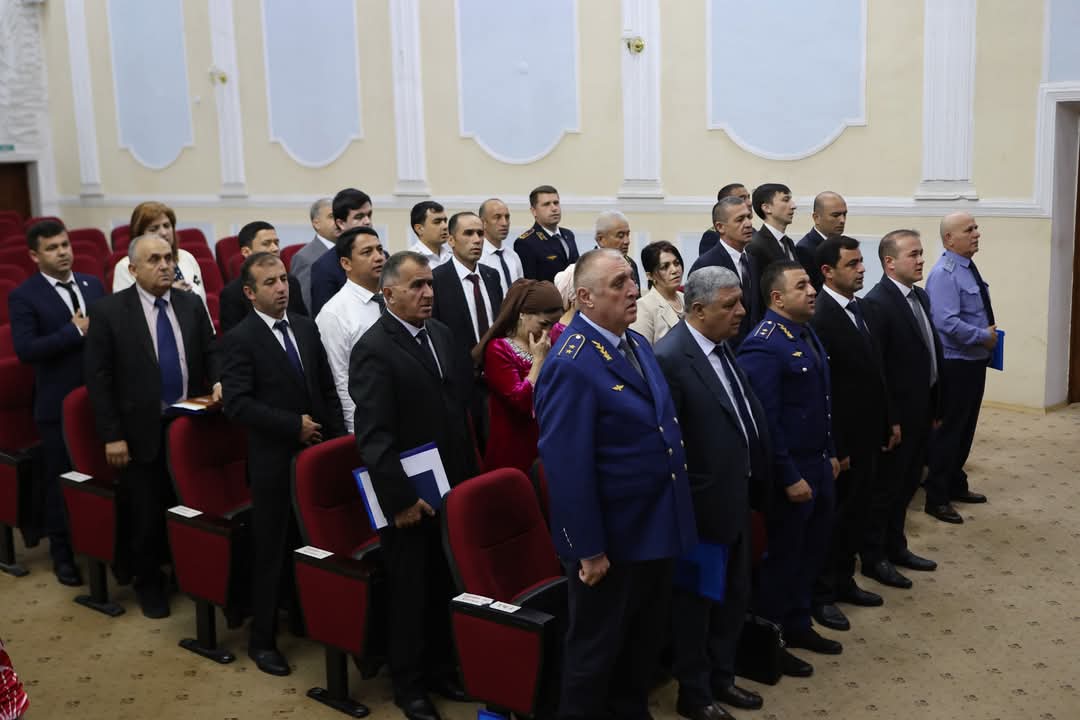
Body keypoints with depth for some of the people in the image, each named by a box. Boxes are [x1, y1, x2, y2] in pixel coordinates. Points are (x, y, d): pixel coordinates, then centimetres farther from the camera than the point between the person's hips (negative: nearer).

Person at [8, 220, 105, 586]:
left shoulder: (93, 284, 8)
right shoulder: (23, 296, -7)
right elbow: (25, 349, -18)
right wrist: (74, 331, -20)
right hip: (59, 403, -4)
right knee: (61, 479, 9)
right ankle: (63, 554, 24)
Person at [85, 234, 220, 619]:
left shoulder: (191, 304, 4)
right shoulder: (108, 311, -7)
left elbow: (209, 352, 12)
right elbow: (97, 376, -8)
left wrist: (217, 382, -11)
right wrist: (112, 435, -11)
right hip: (141, 430, -3)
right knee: (145, 513, 9)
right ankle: (148, 582, 30)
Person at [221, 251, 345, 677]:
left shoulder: (306, 328, 9)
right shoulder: (240, 339, -9)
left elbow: (327, 387, 14)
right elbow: (237, 405, -17)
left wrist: (337, 435, 4)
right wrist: (295, 425, -17)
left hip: (317, 453, 5)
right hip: (273, 461, -5)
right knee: (272, 552, 5)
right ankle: (263, 640, 19)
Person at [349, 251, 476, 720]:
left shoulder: (441, 334, 7)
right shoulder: (373, 349, -16)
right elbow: (374, 435, -19)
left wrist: (467, 473, 10)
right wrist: (400, 498, -20)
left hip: (451, 487, 6)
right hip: (410, 495, -6)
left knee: (445, 587, 15)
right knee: (410, 592, 10)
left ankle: (440, 668, 35)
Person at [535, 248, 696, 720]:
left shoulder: (637, 343, 6)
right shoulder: (571, 365, -24)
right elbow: (567, 466, -25)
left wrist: (672, 521, 17)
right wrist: (588, 550, -21)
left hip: (655, 528, 9)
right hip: (611, 541, -9)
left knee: (645, 642, 24)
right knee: (596, 650, 12)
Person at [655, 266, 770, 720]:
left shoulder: (722, 347, 5)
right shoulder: (670, 359, -23)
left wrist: (755, 482, 9)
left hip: (736, 498, 9)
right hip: (702, 505, -9)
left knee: (735, 595, 22)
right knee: (696, 601, 11)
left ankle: (721, 676, 41)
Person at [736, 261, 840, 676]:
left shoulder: (807, 333, 8)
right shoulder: (763, 345, -21)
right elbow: (764, 420, -23)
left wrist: (830, 454, 16)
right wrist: (790, 478, -21)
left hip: (819, 463, 9)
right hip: (790, 470, -9)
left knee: (812, 550, 19)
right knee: (783, 555, 5)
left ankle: (798, 625, 36)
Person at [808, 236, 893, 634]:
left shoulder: (860, 307, 7)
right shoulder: (819, 318, -21)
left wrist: (889, 420, 14)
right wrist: (834, 450, -19)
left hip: (868, 434, 8)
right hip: (842, 440, -8)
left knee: (858, 512, 18)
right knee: (835, 516, 5)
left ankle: (843, 581, 34)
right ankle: (822, 594, 20)